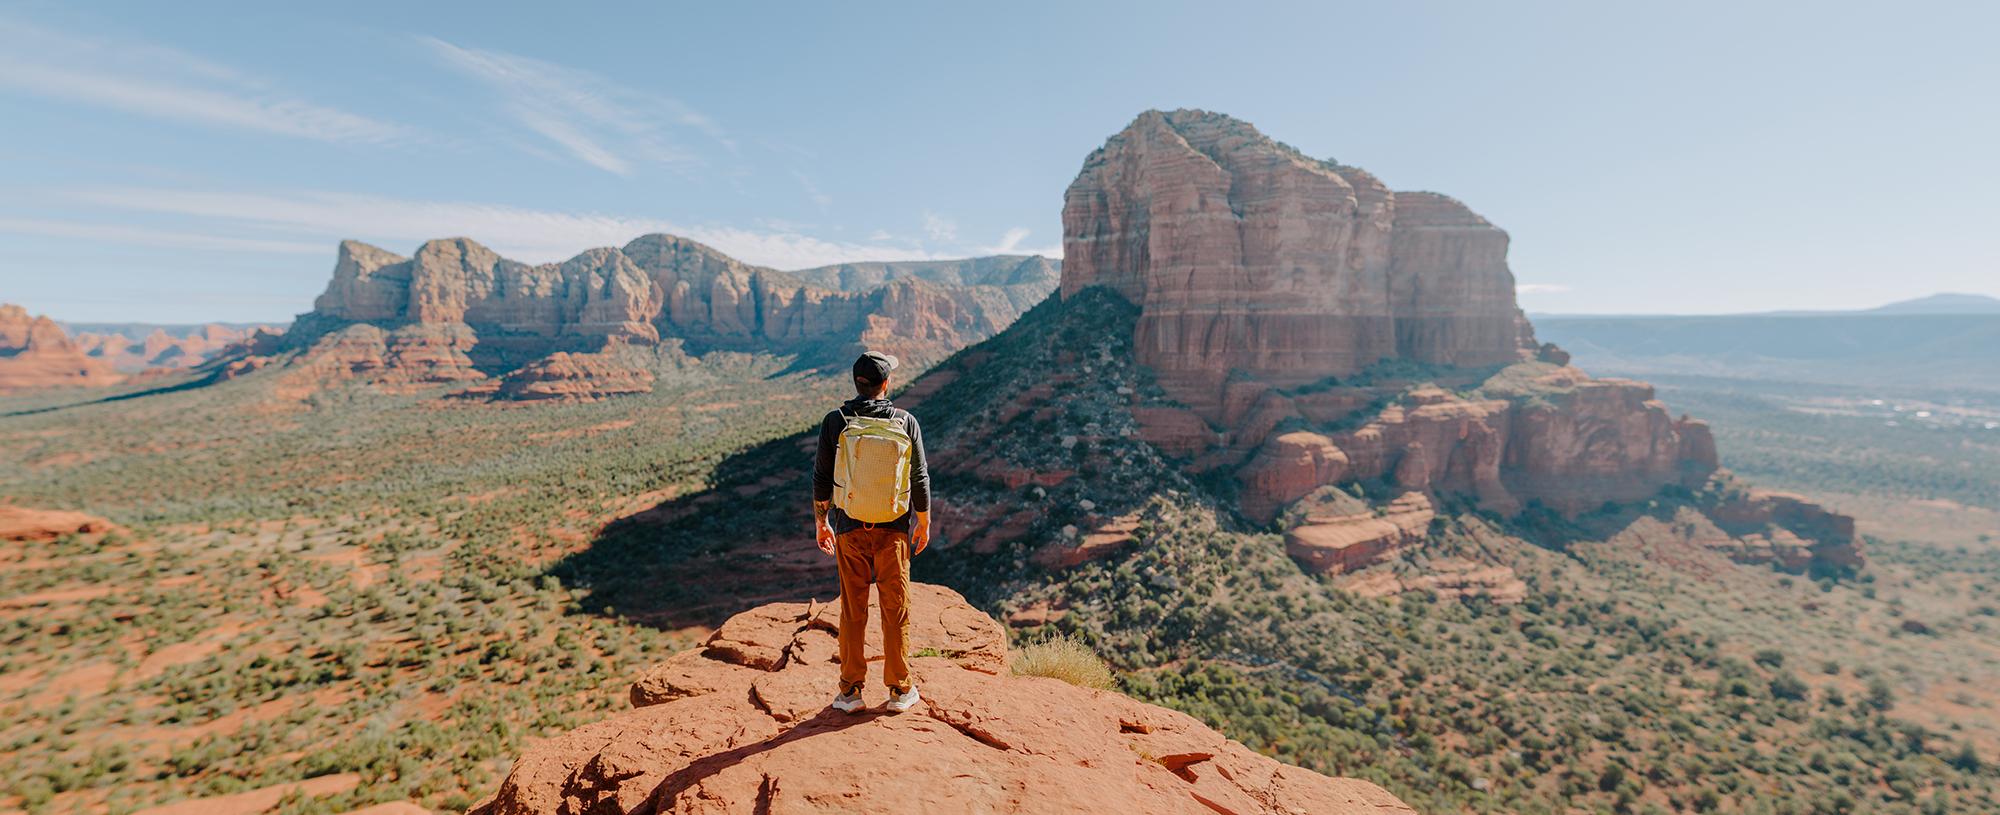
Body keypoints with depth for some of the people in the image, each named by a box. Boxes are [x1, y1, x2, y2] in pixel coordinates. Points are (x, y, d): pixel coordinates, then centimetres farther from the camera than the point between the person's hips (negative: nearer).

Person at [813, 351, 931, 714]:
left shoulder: (836, 422, -6)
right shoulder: (905, 422, -6)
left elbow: (822, 477, -2)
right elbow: (920, 479, -2)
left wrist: (820, 522, 11)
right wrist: (924, 523, 11)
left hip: (850, 527, 0)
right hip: (894, 529, 0)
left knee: (853, 610, 11)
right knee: (896, 609, 10)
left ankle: (851, 690, 20)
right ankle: (900, 690, 19)